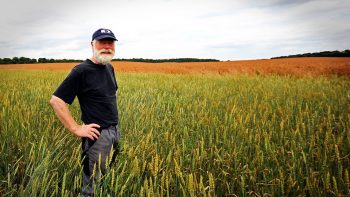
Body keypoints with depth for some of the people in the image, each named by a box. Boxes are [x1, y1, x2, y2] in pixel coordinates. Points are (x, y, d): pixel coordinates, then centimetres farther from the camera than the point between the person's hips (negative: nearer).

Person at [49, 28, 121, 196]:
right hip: (97, 134, -7)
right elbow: (56, 101, -18)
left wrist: (115, 127, 14)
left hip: (115, 131, 8)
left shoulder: (109, 68, 8)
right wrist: (76, 129, -19)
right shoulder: (81, 71, -15)